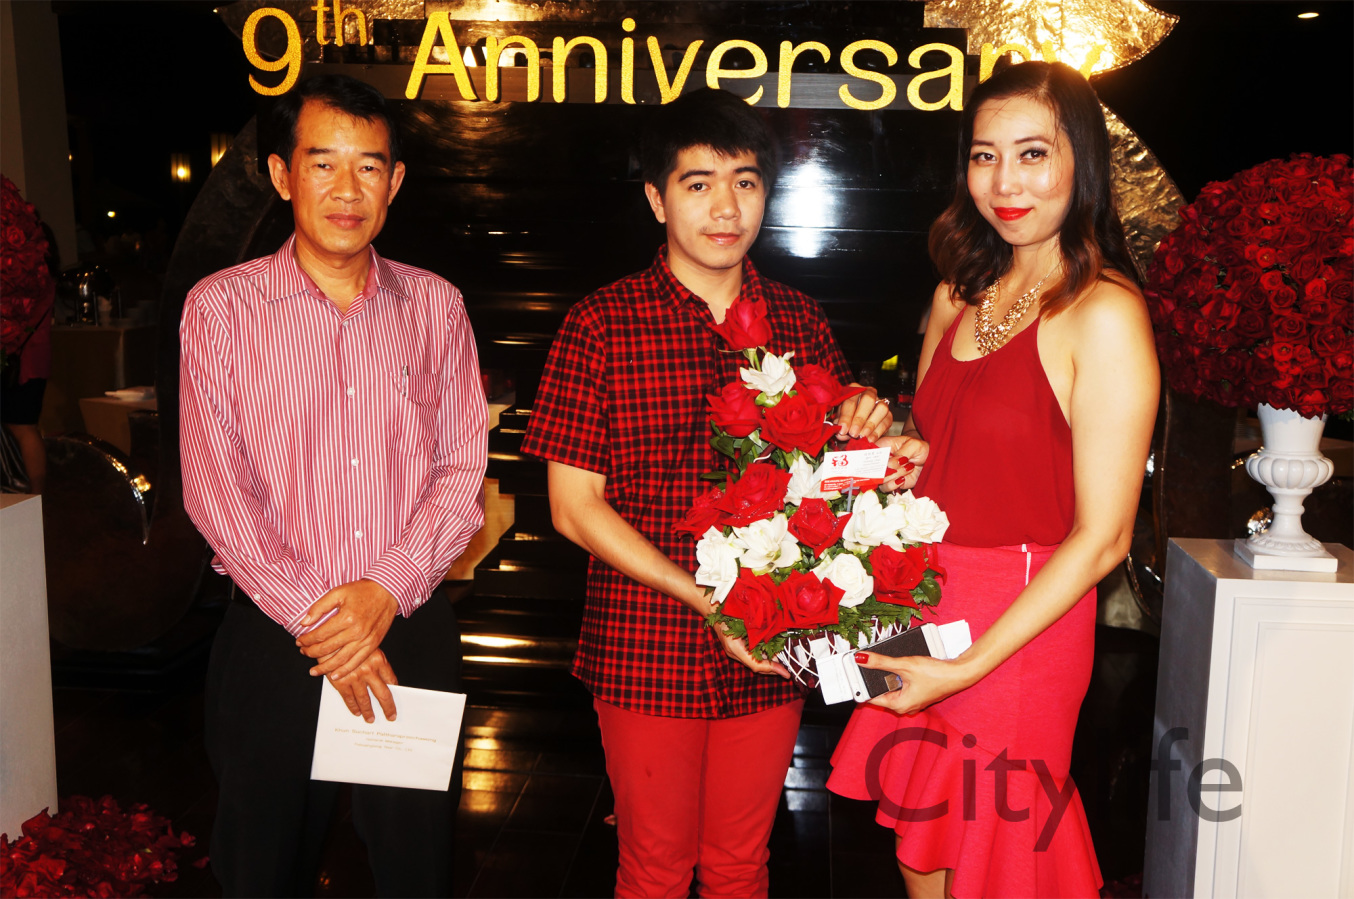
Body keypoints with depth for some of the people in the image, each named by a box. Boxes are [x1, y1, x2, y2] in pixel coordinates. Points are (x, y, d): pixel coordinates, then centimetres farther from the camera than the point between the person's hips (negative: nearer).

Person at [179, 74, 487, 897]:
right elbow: (215, 489, -6)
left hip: (414, 631, 2)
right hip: (274, 639, -1)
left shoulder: (436, 307, 5)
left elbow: (463, 469, 1)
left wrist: (387, 590, -13)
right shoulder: (221, 307, -2)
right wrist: (315, 621, -11)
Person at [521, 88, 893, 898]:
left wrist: (865, 431, -12)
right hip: (646, 654, -3)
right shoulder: (600, 325, -7)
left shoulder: (800, 320, 4)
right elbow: (574, 505, -9)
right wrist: (702, 596, -17)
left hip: (769, 652, 3)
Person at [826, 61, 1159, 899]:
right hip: (925, 604, 6)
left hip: (1020, 631, -6)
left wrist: (968, 666, -18)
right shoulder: (959, 295, 8)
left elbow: (1103, 537, -17)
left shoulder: (1105, 312, -15)